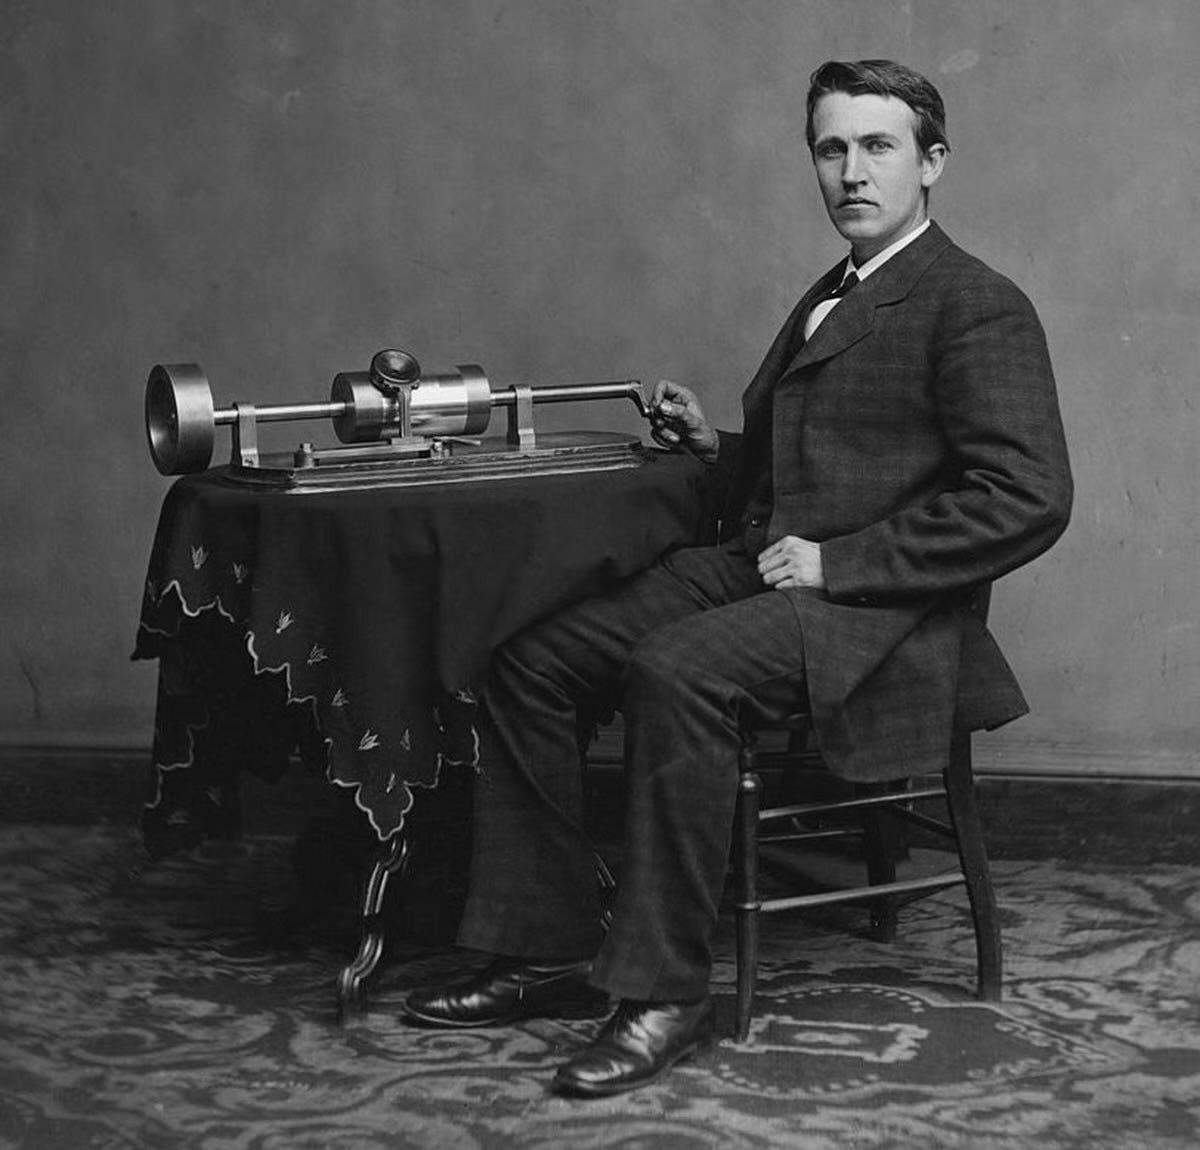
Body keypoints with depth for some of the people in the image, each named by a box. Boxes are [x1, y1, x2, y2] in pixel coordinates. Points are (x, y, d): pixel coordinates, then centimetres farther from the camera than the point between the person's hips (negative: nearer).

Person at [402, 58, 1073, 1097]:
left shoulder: (980, 309, -6)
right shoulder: (828, 302, 23)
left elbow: (1027, 500, -16)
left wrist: (837, 562, -18)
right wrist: (714, 446, 13)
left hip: (874, 610, -9)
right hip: (753, 570, 9)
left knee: (676, 670, -34)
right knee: (532, 662, -5)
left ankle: (666, 991, -24)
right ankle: (549, 951, 1)